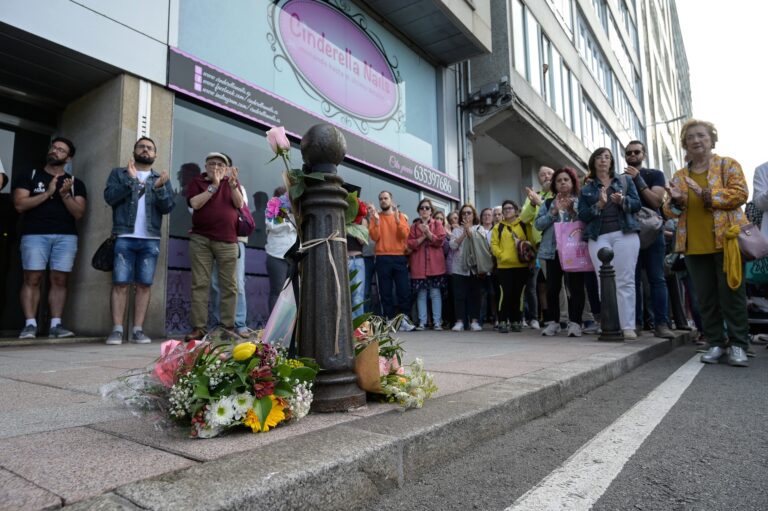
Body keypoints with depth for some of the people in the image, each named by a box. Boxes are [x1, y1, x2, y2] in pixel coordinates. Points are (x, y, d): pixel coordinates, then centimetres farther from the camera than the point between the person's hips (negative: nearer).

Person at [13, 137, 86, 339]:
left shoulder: (75, 183, 15)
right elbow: (20, 204, 1)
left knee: (59, 280, -2)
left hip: (66, 236, 1)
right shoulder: (30, 176, 13)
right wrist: (47, 193, -6)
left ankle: (56, 324, 0)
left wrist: (64, 194, -9)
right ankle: (30, 324, -4)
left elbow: (79, 213, 5)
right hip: (35, 234, -1)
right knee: (32, 279, -6)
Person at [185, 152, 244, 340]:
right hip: (200, 239, 0)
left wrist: (233, 184, -12)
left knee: (229, 285, -1)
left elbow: (239, 204, 1)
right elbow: (195, 203, -5)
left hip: (227, 240, 1)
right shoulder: (197, 182, 12)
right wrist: (214, 186, -10)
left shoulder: (231, 183, 15)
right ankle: (198, 327, -1)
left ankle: (229, 326, 4)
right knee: (200, 283, -3)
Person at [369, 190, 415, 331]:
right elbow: (374, 237, -4)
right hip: (382, 258, 0)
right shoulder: (375, 217, 9)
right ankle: (390, 320, 6)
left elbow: (404, 235, -5)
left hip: (399, 257, 1)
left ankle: (403, 318, 7)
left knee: (404, 289, -2)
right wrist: (377, 220, -14)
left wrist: (397, 219, -15)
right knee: (385, 291, 0)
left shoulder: (401, 216, 11)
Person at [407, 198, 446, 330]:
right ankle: (422, 322, 7)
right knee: (421, 294, 2)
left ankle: (437, 322, 3)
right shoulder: (414, 226, 12)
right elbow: (410, 244, 0)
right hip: (418, 265, 1)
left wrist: (428, 232, -14)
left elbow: (440, 241, -3)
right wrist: (423, 237, -10)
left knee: (435, 293, -2)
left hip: (435, 264, -1)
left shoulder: (437, 224, 9)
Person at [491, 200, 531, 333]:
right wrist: (503, 256, -14)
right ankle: (503, 322, 1)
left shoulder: (523, 225, 10)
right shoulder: (498, 227, 9)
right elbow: (494, 245, 0)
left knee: (517, 294, 7)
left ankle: (515, 321, 16)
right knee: (506, 293, -7)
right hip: (504, 266, -1)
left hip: (521, 265, 1)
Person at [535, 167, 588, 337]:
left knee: (575, 286, -3)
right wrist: (554, 211, -7)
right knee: (552, 287, 2)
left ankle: (575, 322, 2)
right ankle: (552, 322, 10)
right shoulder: (548, 203, 13)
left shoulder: (581, 202, 7)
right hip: (553, 250, 2)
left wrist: (572, 210, -13)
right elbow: (538, 224, 2)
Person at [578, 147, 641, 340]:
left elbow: (637, 204, 7)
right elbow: (582, 215, 5)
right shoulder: (586, 189, 14)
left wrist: (623, 200, -13)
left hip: (625, 234, 0)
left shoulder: (625, 182, 16)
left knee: (625, 280, -6)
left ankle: (628, 326, -5)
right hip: (599, 237, 0)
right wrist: (598, 205, -11)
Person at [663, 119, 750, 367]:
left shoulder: (728, 164, 7)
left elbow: (740, 193, -7)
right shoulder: (679, 176, 16)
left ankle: (738, 345, 8)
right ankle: (716, 343, 15)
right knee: (705, 297, 6)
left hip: (726, 239, -3)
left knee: (731, 293, -1)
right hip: (694, 245, 3)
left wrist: (706, 195, -19)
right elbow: (669, 209, 11)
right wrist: (675, 201, -11)